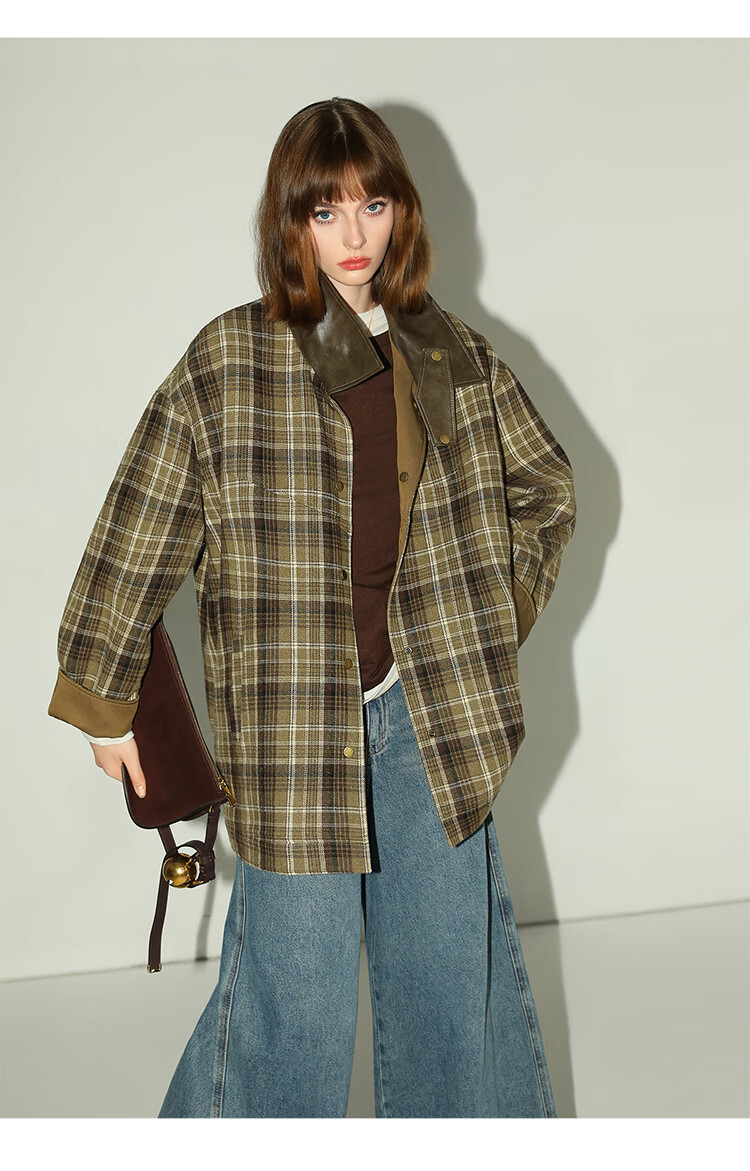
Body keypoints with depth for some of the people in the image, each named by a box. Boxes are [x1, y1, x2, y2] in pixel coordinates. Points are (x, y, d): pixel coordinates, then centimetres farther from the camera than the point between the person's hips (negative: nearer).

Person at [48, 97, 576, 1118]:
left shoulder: (459, 360, 5)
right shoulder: (229, 362, -7)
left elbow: (547, 488, 20)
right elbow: (138, 534, -3)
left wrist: (500, 613, 13)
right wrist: (103, 699, 0)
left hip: (431, 711, 4)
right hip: (292, 719, -3)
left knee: (455, 960, 13)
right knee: (292, 986, 3)